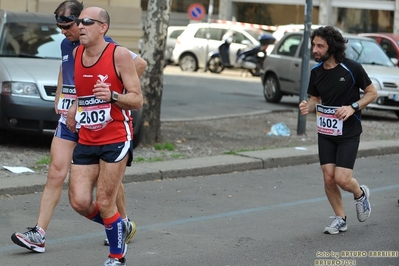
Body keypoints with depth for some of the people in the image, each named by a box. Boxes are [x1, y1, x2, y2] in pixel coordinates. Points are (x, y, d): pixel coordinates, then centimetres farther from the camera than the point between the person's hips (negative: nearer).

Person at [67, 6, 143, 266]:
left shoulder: (120, 54, -12)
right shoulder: (77, 53, 6)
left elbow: (138, 100, -12)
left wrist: (112, 96, -29)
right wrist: (75, 108, 11)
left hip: (116, 139, -6)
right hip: (86, 140, 6)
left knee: (104, 203, -4)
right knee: (79, 202, -2)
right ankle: (119, 229, 27)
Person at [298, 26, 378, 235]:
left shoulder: (352, 68, -13)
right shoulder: (316, 72, 1)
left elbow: (372, 92, -3)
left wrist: (353, 107, -18)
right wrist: (308, 106, -10)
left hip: (349, 133, -4)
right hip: (325, 132, 4)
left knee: (342, 179, -12)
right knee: (328, 178, 0)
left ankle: (360, 194, 23)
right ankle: (340, 219, 18)